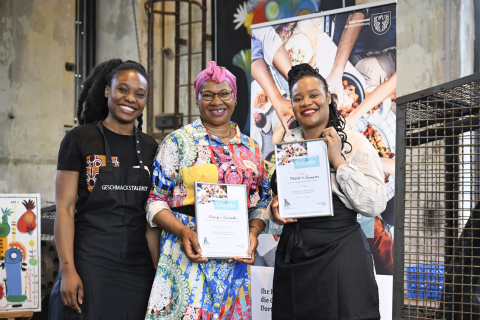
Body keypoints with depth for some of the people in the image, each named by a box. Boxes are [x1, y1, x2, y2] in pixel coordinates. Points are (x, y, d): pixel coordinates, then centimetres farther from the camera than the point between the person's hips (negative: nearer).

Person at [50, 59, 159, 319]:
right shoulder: (80, 139, -2)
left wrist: (159, 268, 6)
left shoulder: (150, 148, 11)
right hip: (89, 265, -4)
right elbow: (64, 209, -5)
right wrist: (67, 270, -13)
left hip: (138, 267, 4)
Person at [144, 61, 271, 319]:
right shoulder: (179, 141, 2)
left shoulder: (250, 148, 13)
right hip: (190, 250, -3)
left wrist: (254, 231, -4)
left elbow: (263, 200, 15)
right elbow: (155, 200, -2)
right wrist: (182, 231, -17)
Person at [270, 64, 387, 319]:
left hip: (339, 255, -5)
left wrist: (338, 160, -15)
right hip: (291, 256, 5)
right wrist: (275, 207, 1)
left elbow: (375, 206, -13)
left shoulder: (355, 143, -4)